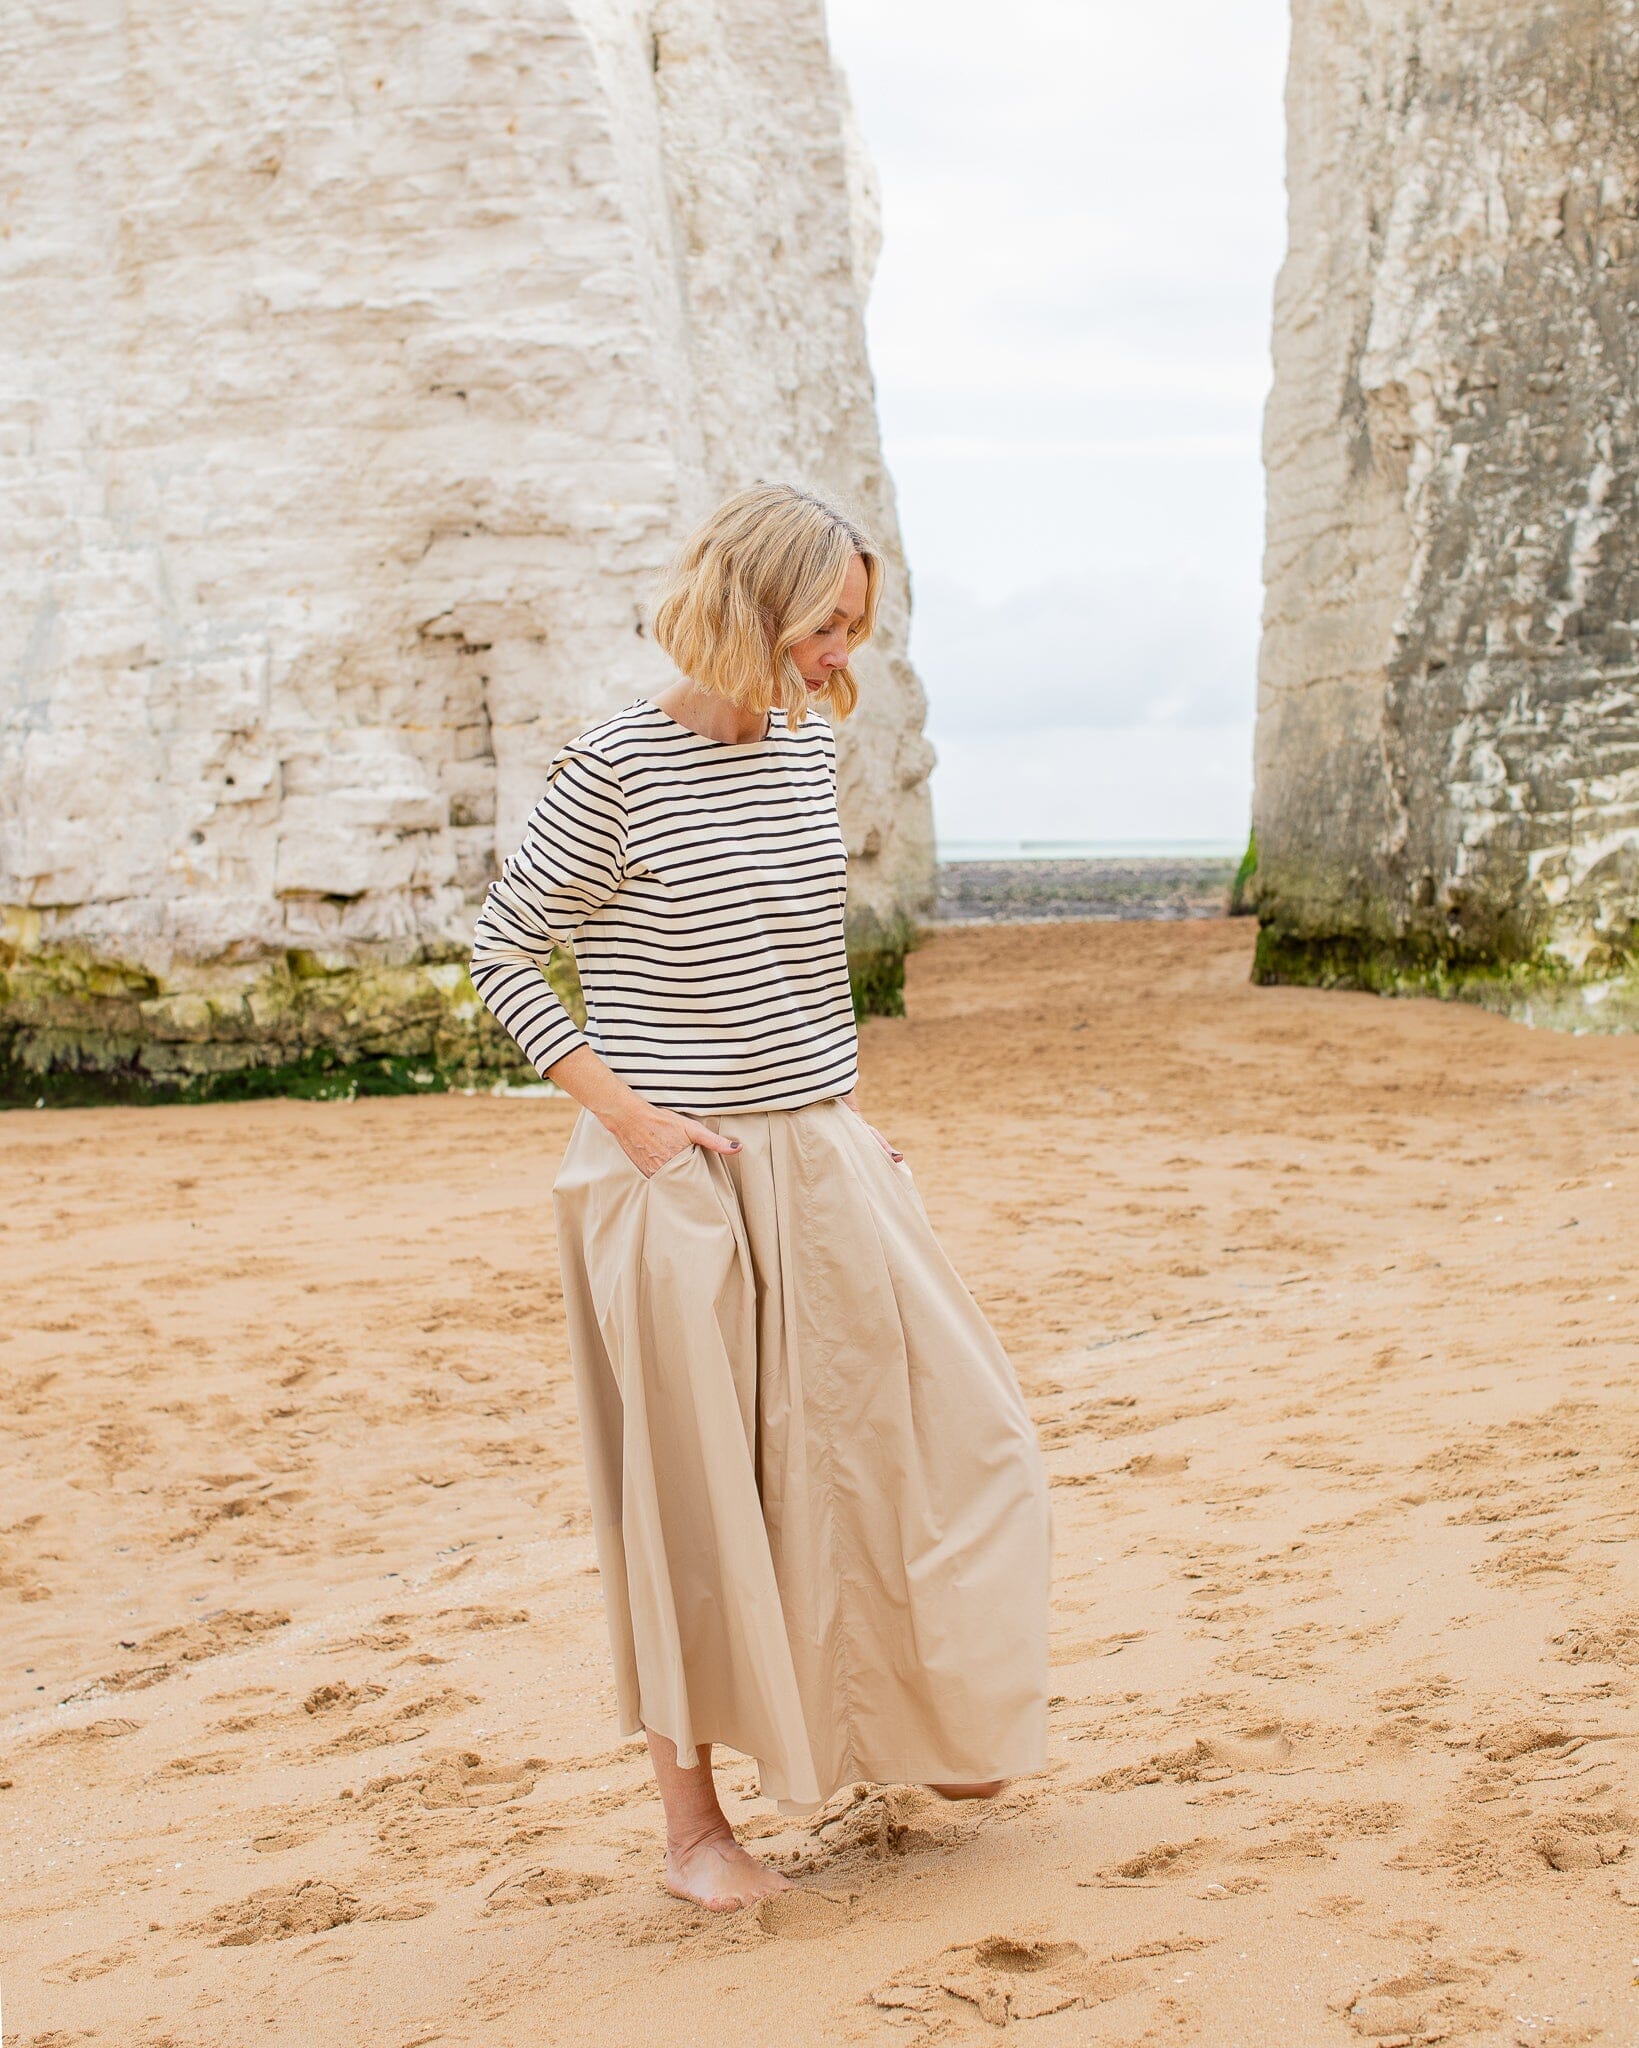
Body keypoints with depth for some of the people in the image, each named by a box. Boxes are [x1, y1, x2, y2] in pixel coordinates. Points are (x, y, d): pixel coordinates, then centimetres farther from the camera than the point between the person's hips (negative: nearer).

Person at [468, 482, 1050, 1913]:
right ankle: (693, 1817, 19)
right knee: (696, 1492, 3)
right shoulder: (619, 766, -13)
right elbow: (502, 954, -7)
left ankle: (924, 1728, 32)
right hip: (680, 1176, -6)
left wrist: (836, 1115, 12)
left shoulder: (809, 743, 6)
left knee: (942, 1426, 9)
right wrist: (629, 1113, -14)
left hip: (825, 1160, 6)